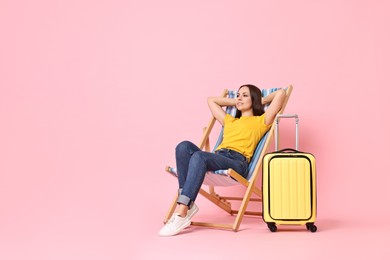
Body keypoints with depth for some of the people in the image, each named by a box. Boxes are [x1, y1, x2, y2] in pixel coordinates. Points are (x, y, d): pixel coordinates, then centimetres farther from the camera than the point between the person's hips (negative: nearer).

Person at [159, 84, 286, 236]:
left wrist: (262, 101, 31)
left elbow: (281, 93, 16)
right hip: (217, 157, 6)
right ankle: (188, 204, -32)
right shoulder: (229, 121, 39)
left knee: (199, 156, -34)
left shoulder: (260, 121, 22)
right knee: (184, 146, -23)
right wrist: (236, 102, 48)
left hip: (237, 162, -6)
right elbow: (211, 100, 51)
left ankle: (182, 214, -40)